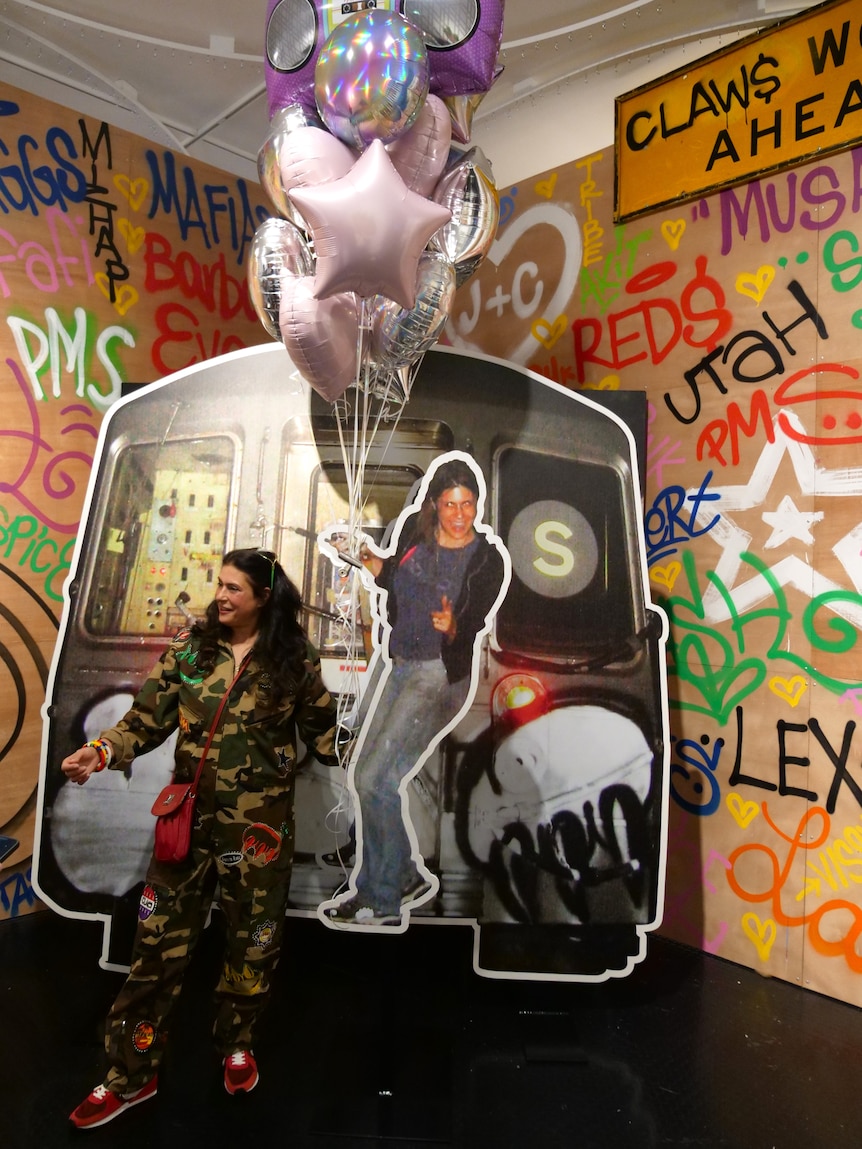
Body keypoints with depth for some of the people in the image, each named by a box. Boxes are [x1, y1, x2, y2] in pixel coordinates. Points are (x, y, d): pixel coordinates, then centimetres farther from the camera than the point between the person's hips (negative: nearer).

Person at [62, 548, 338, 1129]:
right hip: (190, 816, 1)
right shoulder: (188, 647, -1)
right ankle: (132, 1074, 27)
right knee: (160, 937, 7)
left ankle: (238, 1045, 40)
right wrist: (103, 751, -17)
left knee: (254, 939, 13)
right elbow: (149, 717, -2)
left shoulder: (295, 658, -5)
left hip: (260, 822, -1)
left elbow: (321, 726, 3)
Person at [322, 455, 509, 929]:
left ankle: (382, 904, 6)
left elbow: (473, 626, -14)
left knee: (375, 780, -11)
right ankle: (406, 878, 29)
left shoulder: (488, 559, -11)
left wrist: (452, 626, -34)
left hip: (441, 673, -7)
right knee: (365, 777, 11)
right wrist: (369, 561, 4)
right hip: (402, 665, 7)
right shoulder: (415, 529, 3)